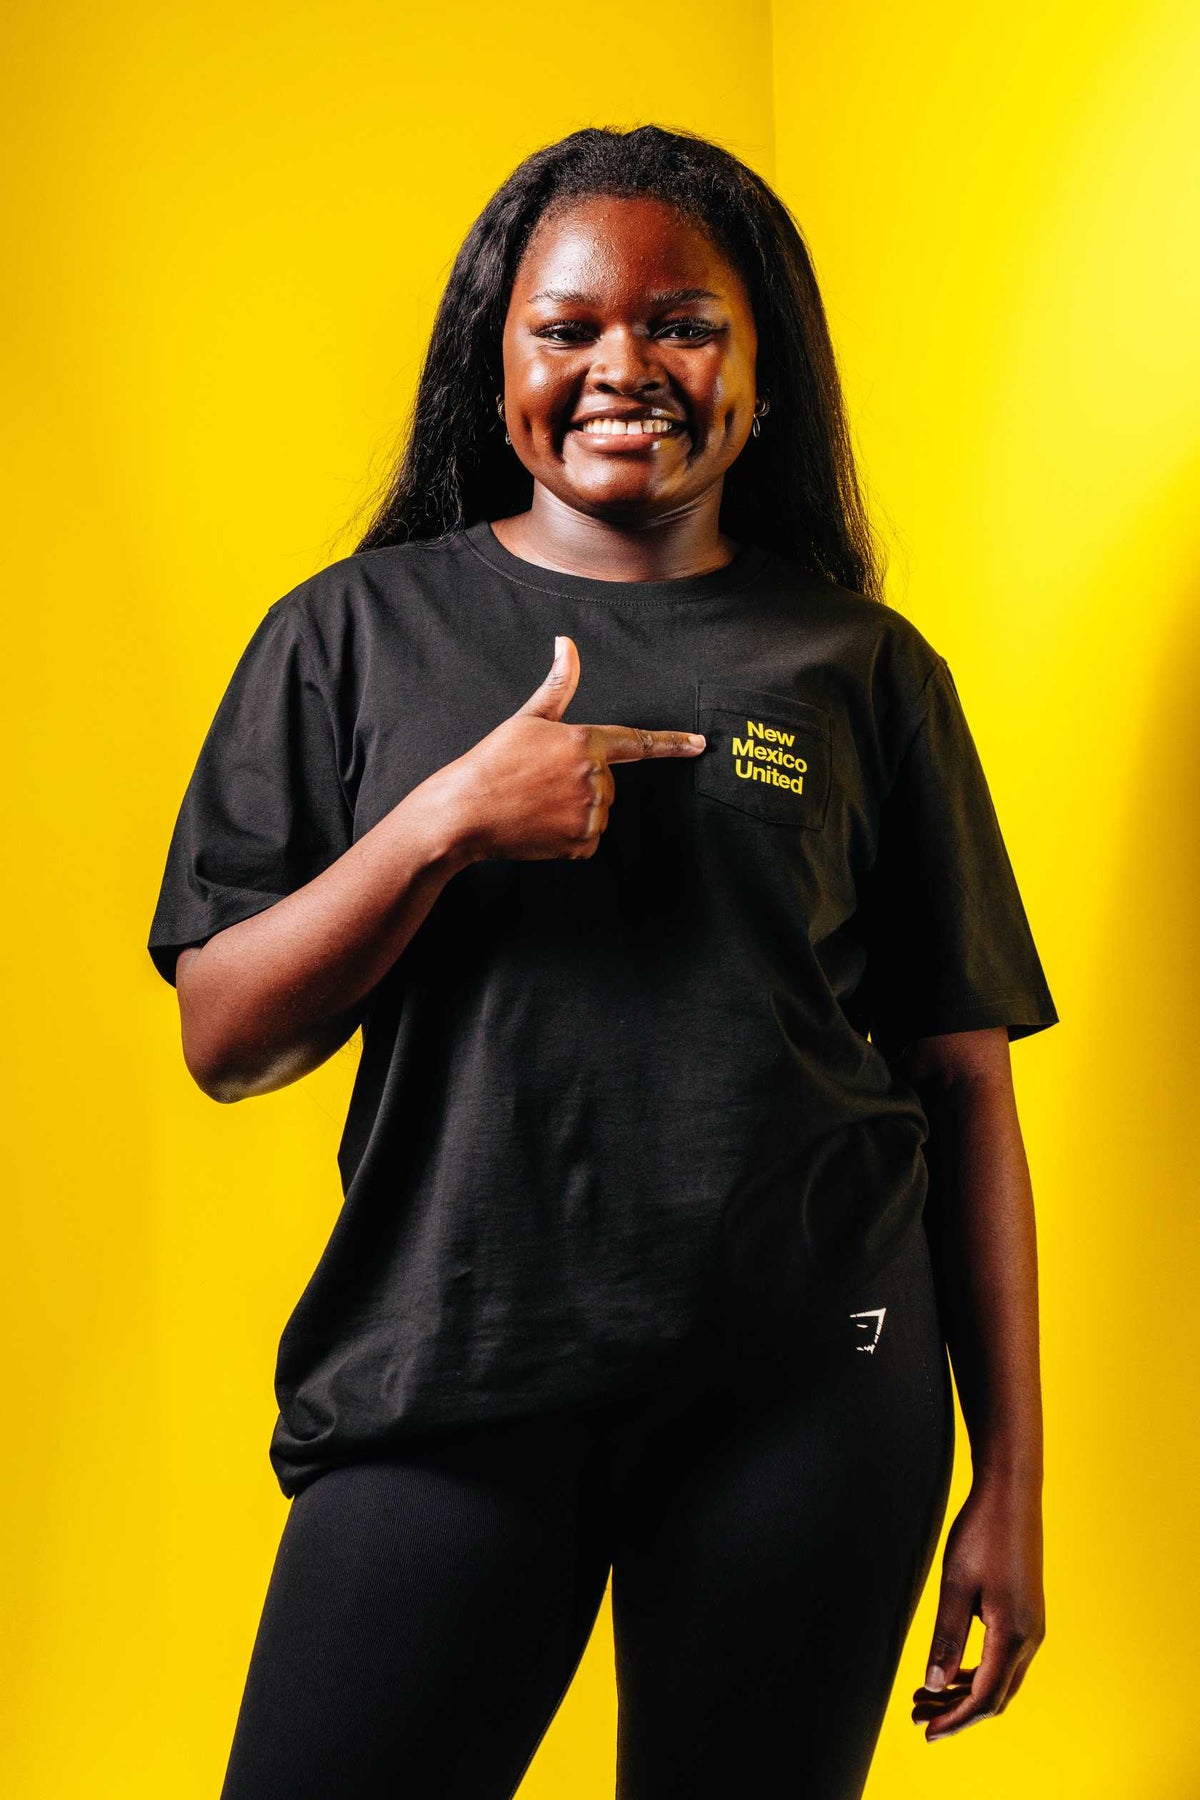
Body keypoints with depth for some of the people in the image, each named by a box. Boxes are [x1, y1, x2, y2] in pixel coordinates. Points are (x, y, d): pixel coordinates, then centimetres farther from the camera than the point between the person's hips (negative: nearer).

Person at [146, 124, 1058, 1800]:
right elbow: (222, 1038, 1)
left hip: (806, 1391, 1)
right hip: (444, 1365, 0)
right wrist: (444, 821, -14)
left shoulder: (865, 670, 4)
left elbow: (962, 1082, 4)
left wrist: (1011, 1477, 2)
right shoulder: (357, 632, 5)